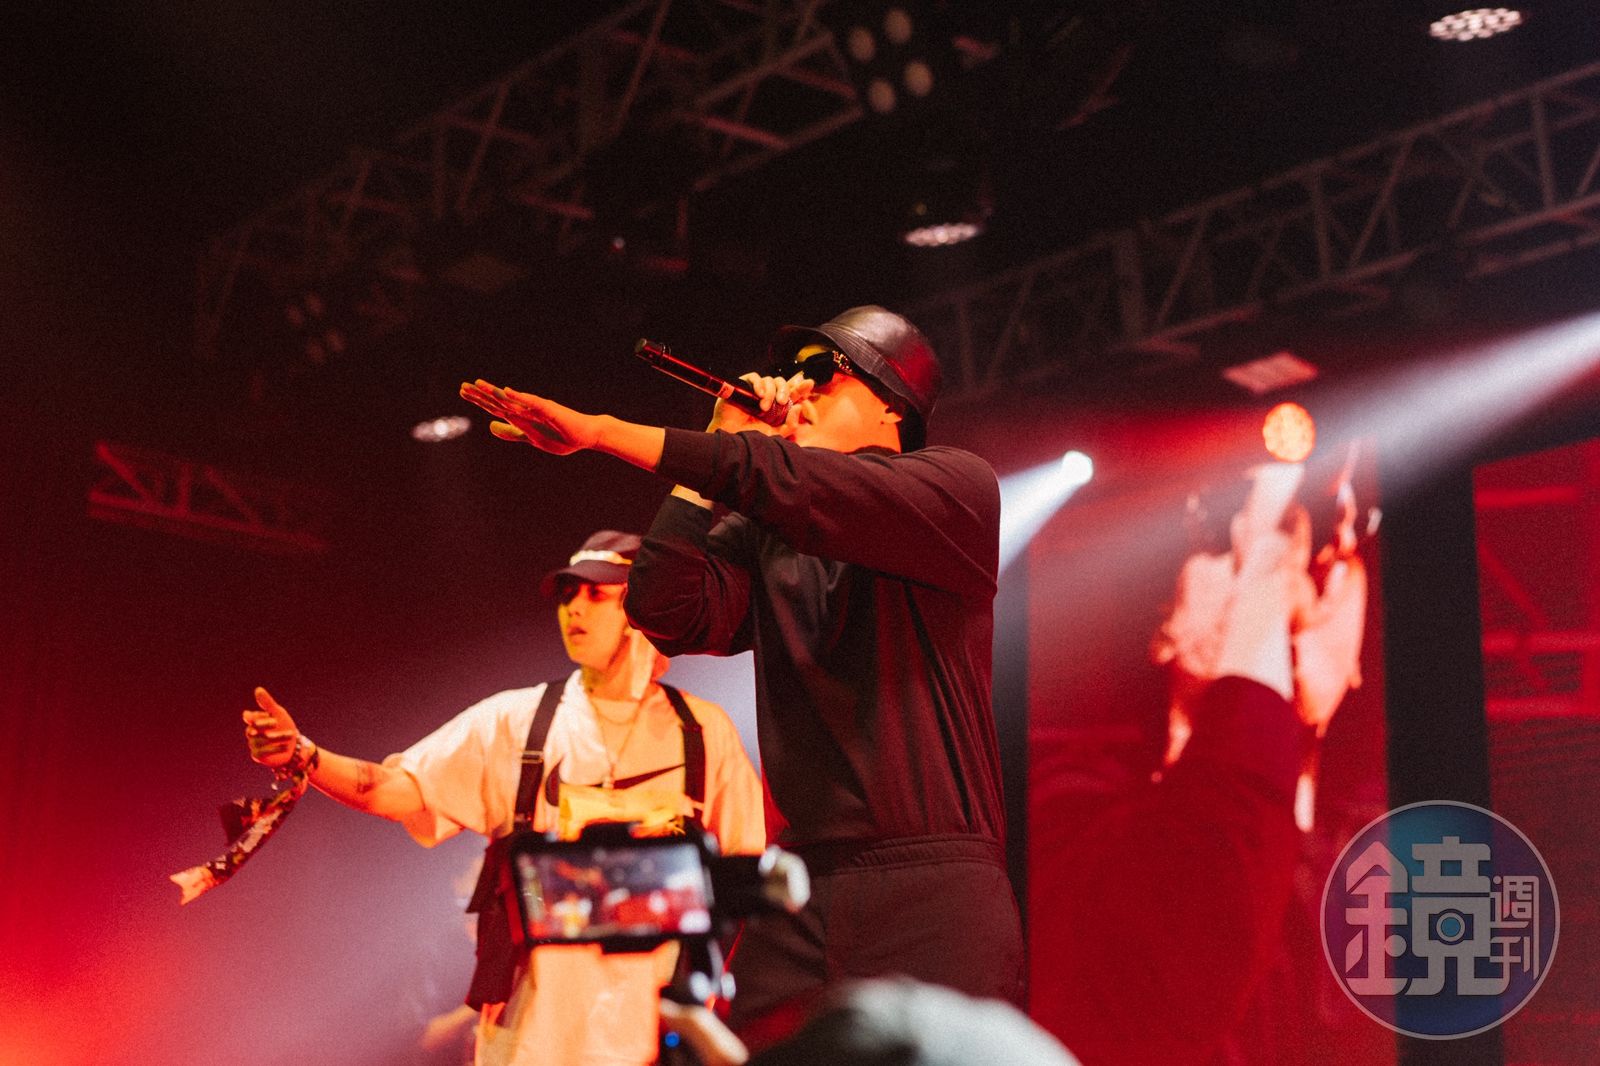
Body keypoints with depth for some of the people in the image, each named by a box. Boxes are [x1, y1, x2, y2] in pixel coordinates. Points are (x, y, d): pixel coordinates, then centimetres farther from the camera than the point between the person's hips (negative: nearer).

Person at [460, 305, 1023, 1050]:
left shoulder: (957, 486, 1)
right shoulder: (762, 533, 16)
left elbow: (804, 493, -15)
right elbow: (669, 614, 0)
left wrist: (600, 430, -16)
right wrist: (720, 451, 4)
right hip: (798, 891, 4)